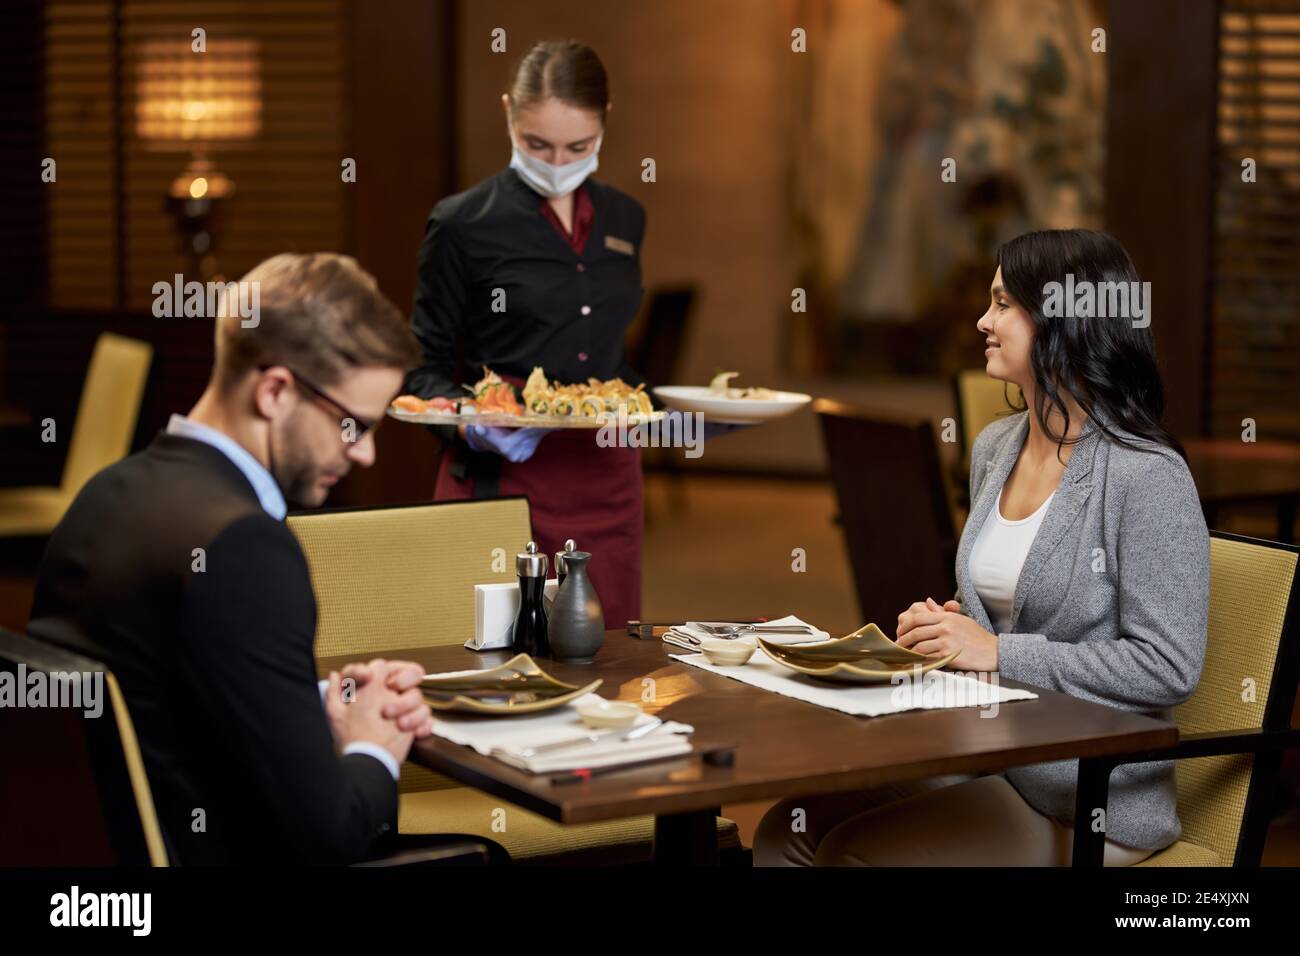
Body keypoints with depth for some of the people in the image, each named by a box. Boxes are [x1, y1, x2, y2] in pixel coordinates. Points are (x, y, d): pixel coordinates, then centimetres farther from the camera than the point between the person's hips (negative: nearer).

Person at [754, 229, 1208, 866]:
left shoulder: (1145, 476, -16)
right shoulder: (995, 448, 10)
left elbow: (1169, 668, -20)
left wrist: (997, 652, -20)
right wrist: (941, 626, -1)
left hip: (1091, 800, -7)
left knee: (853, 851, -21)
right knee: (788, 832, -12)